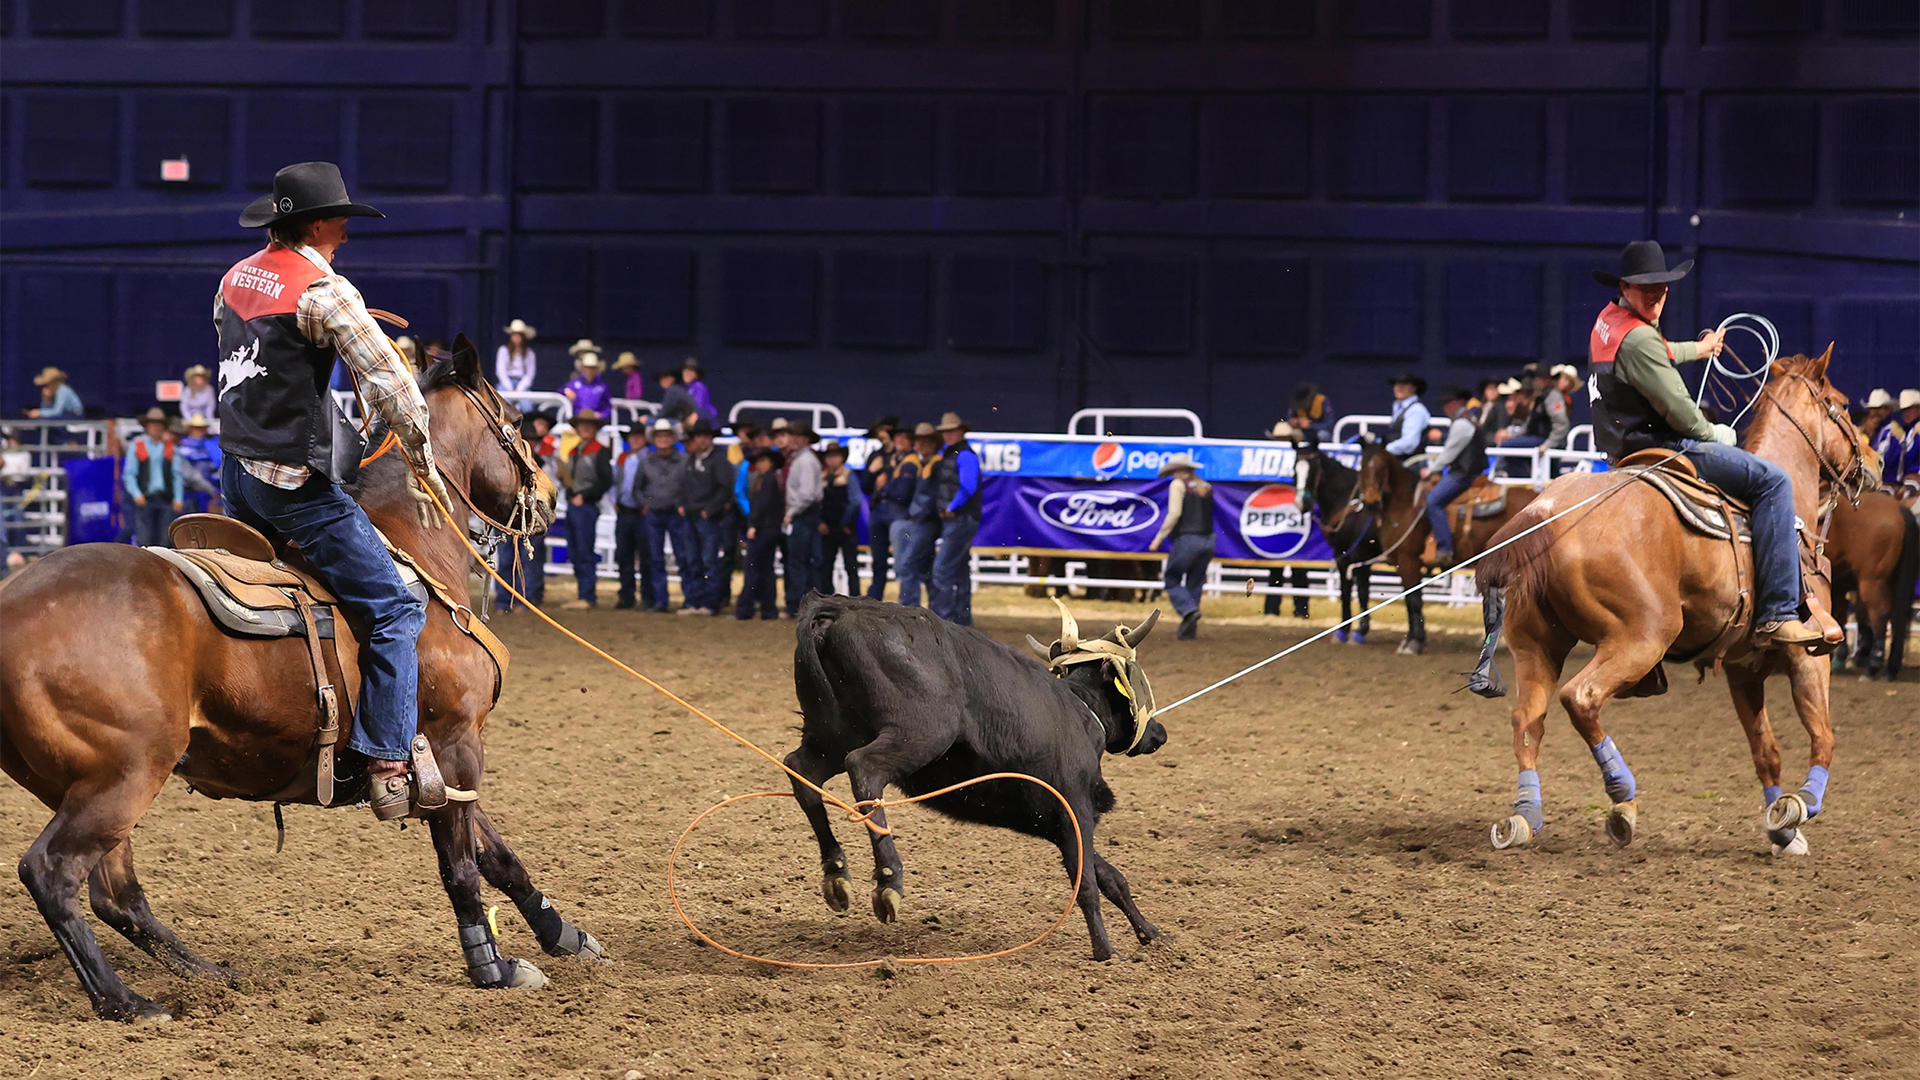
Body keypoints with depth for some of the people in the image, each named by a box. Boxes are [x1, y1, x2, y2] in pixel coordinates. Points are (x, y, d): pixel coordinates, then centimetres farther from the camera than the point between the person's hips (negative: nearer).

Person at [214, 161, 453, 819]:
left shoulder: (234, 279, 10)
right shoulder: (324, 291, -15)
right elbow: (391, 386, -16)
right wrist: (425, 465, -2)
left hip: (236, 471, 9)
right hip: (297, 482, -9)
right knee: (393, 609, -7)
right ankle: (389, 767, -13)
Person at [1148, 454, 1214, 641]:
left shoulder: (1178, 485, -4)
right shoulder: (1206, 487, 14)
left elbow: (1174, 513, -14)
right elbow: (1209, 515, 16)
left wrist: (1159, 537, -9)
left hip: (1187, 539, -6)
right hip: (1208, 540, 6)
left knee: (1172, 580, 8)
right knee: (1194, 584, 12)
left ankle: (1189, 610, -16)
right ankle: (1188, 631, 10)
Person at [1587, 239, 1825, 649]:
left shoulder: (1607, 320, 11)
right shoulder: (1638, 338, -22)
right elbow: (1678, 410, -22)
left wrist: (1698, 349, 52)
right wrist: (1715, 435, -2)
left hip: (1627, 452, 11)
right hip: (1661, 447, -11)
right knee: (1772, 481, -14)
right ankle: (1777, 614, -21)